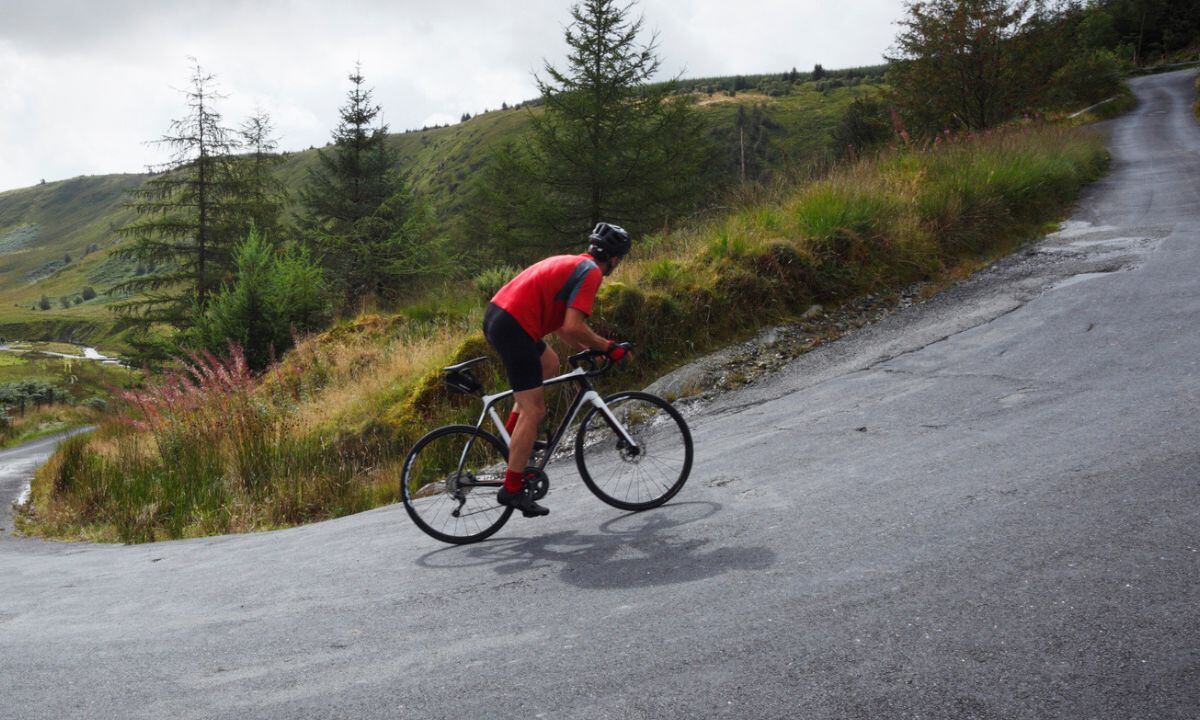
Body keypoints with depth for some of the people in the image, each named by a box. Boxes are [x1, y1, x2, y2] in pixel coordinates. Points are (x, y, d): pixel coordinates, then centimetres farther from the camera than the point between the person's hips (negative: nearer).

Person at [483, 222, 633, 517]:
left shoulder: (571, 263, 23)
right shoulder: (591, 272, -6)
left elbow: (558, 323, 27)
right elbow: (573, 327, -16)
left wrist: (589, 348, 24)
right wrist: (609, 347, -4)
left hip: (496, 315, 10)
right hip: (514, 327, -10)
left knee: (550, 364, 29)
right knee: (533, 411, -3)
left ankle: (511, 433, 22)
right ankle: (512, 488, 2)